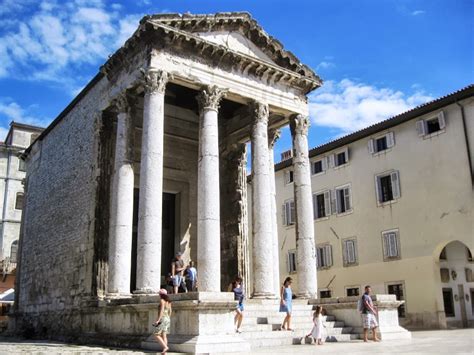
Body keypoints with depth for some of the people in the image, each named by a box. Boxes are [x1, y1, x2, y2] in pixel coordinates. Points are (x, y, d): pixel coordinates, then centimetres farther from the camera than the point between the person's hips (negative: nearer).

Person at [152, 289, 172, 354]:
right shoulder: (168, 301, 14)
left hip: (162, 319, -8)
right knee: (164, 336, 6)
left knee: (156, 335, -2)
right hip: (167, 319, 8)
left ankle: (165, 347, -13)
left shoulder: (162, 300, -11)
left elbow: (161, 310, -19)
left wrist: (158, 320, -20)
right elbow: (170, 311, 17)